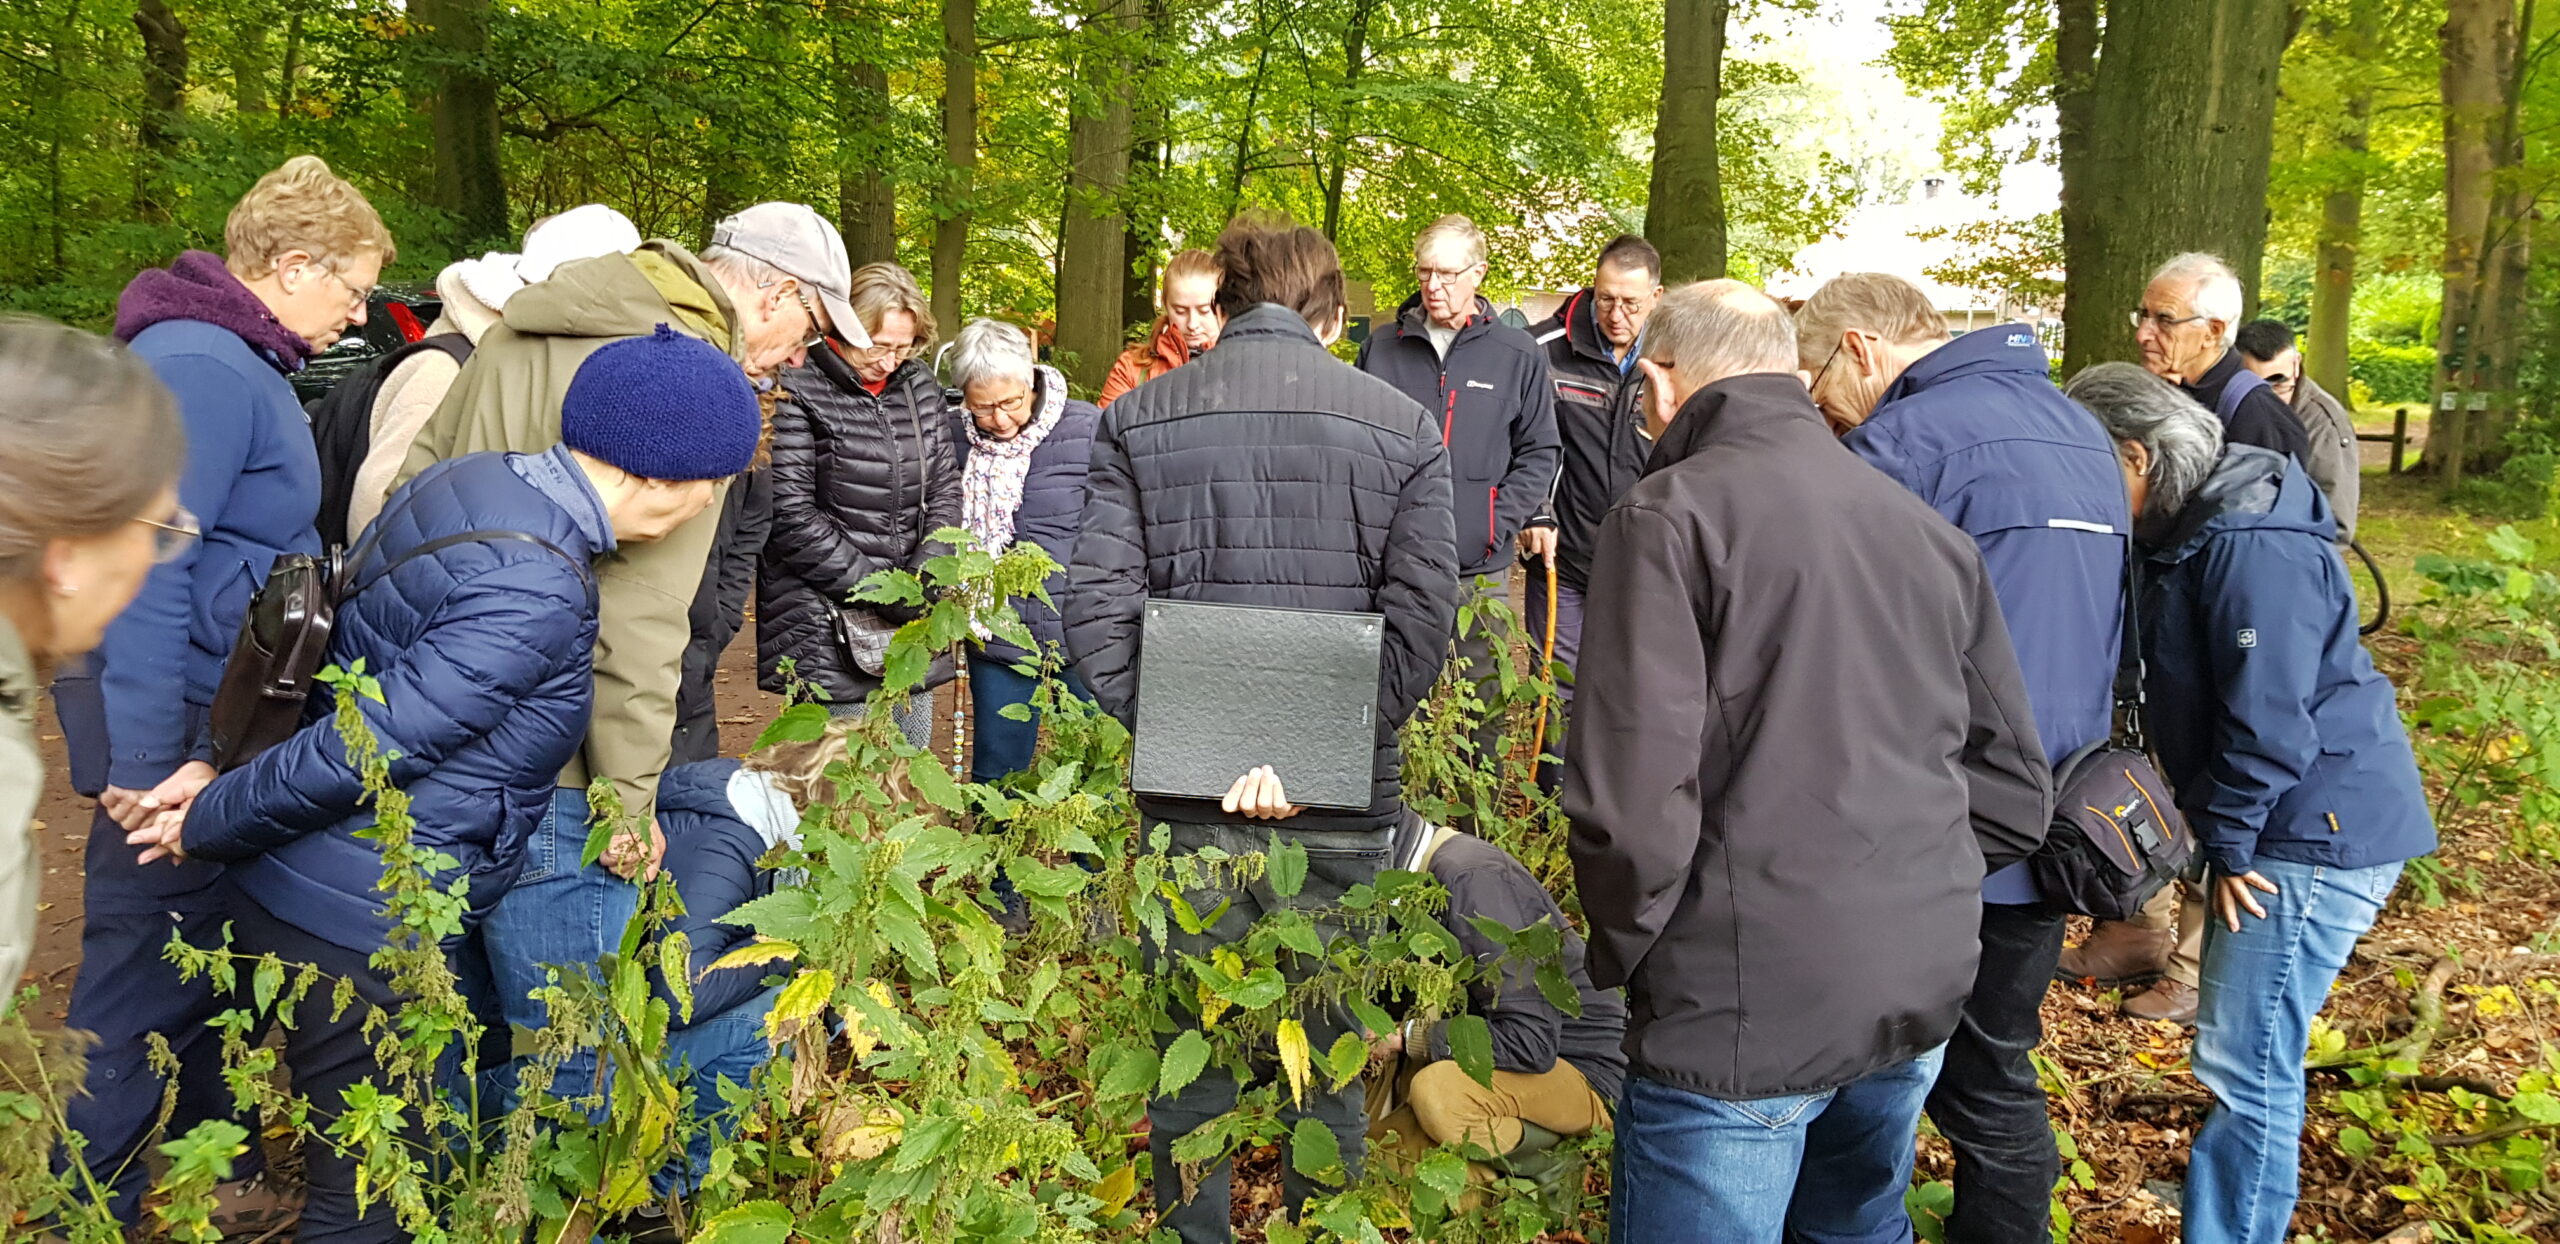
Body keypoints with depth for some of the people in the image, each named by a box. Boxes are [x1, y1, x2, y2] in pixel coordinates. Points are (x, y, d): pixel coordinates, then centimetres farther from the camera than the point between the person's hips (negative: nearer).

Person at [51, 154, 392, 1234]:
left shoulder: (235, 360, 12)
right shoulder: (202, 367, -19)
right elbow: (146, 568, -25)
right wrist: (148, 762, -26)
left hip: (222, 728, 11)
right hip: (176, 739, -11)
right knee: (145, 985, 1)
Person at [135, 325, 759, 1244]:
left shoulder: (469, 481, 4)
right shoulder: (534, 593, -26)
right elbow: (366, 749, -23)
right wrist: (205, 827, -9)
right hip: (354, 925, -9)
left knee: (361, 1169, 24)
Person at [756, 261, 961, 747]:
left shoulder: (920, 391, 11)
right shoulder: (798, 394, -9)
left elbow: (946, 492, 11)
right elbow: (792, 518, -14)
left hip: (911, 625, 6)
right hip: (826, 631, -6)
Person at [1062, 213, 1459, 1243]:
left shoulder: (1138, 419, 2)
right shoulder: (1402, 427, 0)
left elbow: (1096, 605, -6)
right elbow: (1423, 616, -9)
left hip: (1186, 796, 1)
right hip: (1341, 805, 0)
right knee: (1327, 1064, 15)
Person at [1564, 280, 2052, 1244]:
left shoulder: (1671, 514, -10)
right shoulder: (1930, 530, 11)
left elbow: (1633, 793, -20)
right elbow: (2015, 787, 14)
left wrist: (1624, 949, -4)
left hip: (1746, 1010, -7)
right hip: (1923, 988, 7)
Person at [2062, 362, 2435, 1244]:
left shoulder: (2250, 544, -21)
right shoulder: (2197, 527, 11)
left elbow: (2268, 717, -22)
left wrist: (2229, 842, -13)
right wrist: (2221, 833, 14)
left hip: (2316, 831, -10)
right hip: (2291, 823, 10)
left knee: (2246, 1070, -6)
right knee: (2244, 1061, 19)